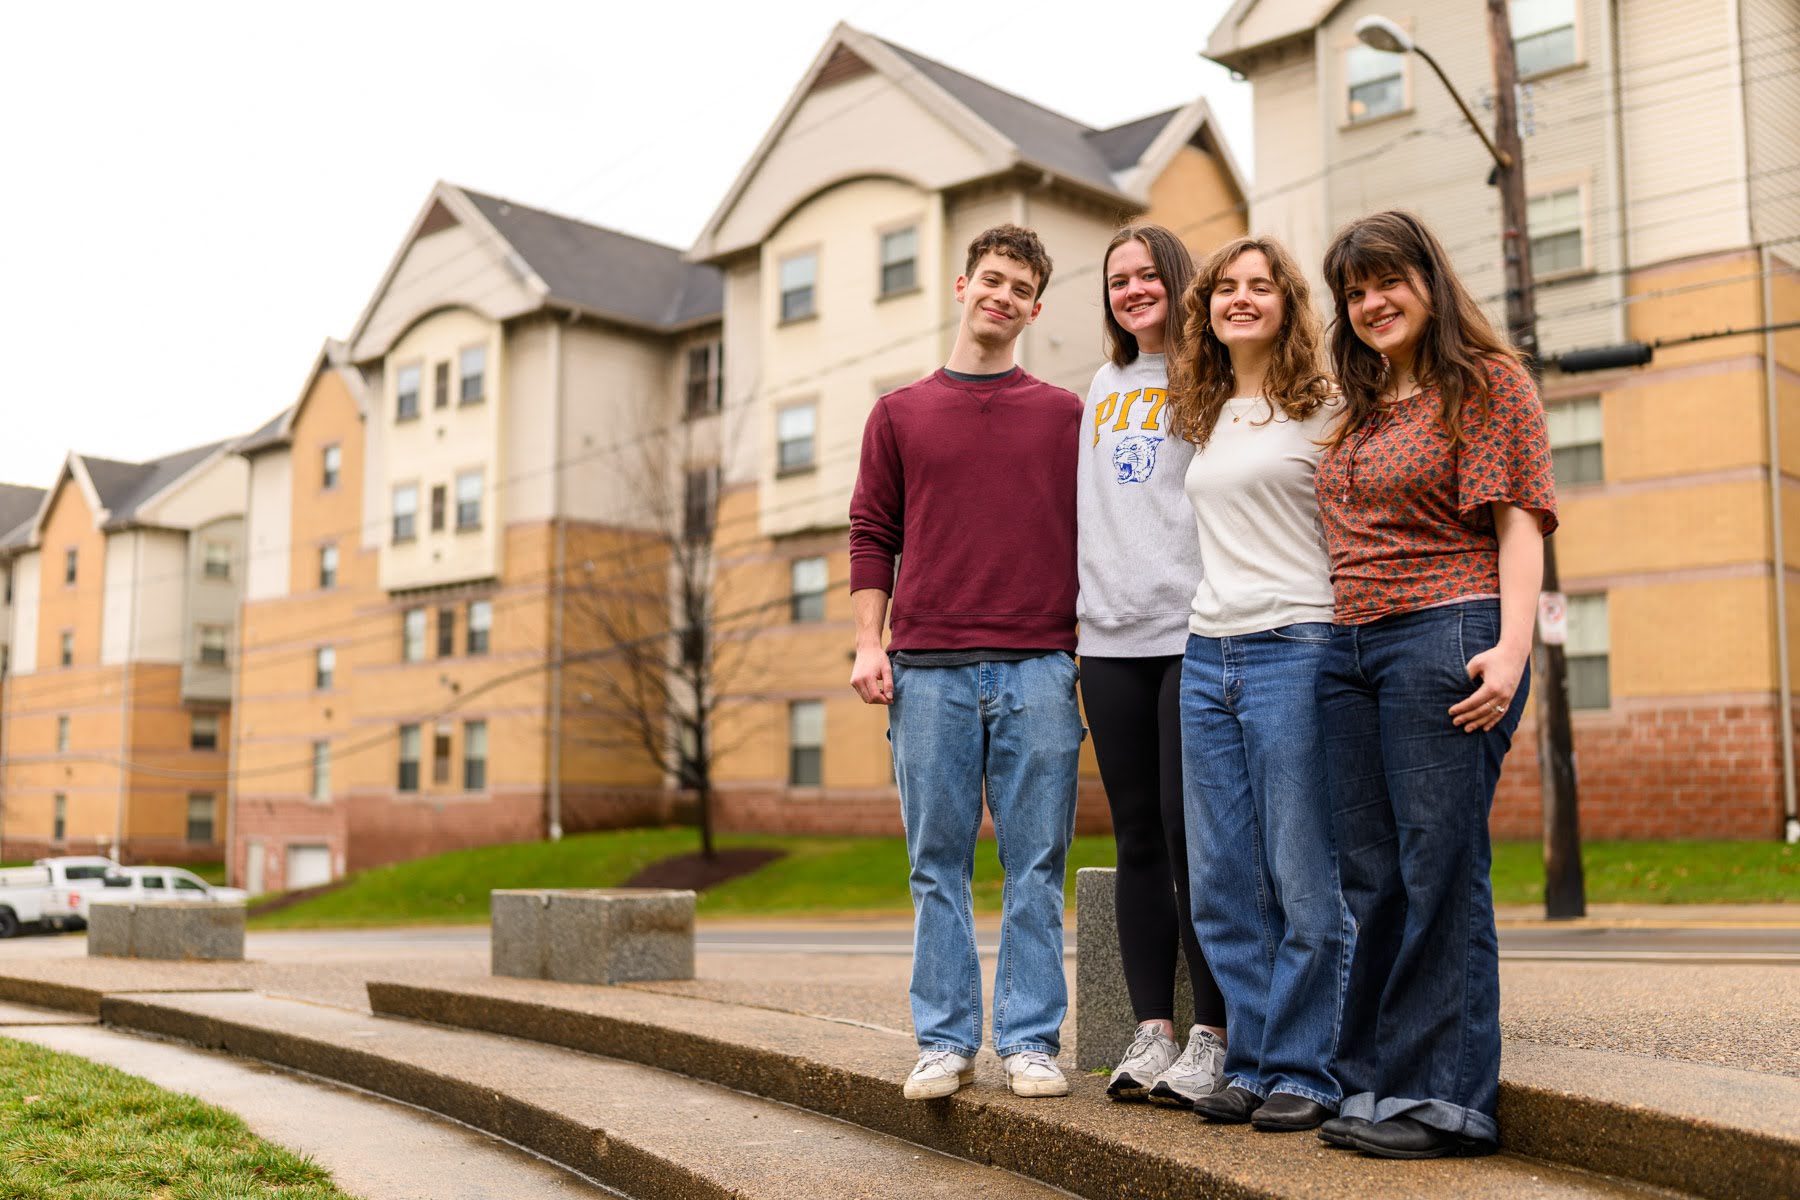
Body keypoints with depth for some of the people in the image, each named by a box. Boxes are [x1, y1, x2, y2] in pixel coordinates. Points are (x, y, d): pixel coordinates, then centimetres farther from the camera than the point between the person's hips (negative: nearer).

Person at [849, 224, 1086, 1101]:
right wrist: (869, 644, 0)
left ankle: (1031, 1041, 9)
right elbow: (872, 536, 10)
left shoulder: (1067, 417, 12)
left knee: (1036, 866, 1)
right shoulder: (899, 415, 13)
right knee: (937, 865, 4)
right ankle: (945, 1040, 12)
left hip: (1038, 668, 0)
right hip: (927, 669, 1)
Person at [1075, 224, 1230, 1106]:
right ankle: (1151, 1031, 11)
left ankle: (1212, 1035, 1)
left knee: (1192, 832, -7)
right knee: (1139, 838, 6)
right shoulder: (1103, 387, 21)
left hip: (1193, 632, -5)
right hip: (1109, 637, 5)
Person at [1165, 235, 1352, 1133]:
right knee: (1222, 884, 7)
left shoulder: (1324, 410, 0)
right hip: (1205, 655, 6)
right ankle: (1251, 1061, 18)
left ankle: (1304, 1070, 9)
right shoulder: (1203, 422, 18)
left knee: (1304, 881, -2)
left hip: (1294, 648, -6)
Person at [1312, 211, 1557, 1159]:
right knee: (1370, 877, 8)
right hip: (1348, 653, 7)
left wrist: (1512, 645, -19)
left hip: (1446, 640, -7)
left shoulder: (1487, 382, 1)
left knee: (1439, 871, -6)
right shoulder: (1360, 410, 21)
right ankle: (1375, 1082, 16)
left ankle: (1446, 1097, 0)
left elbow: (1518, 521, -7)